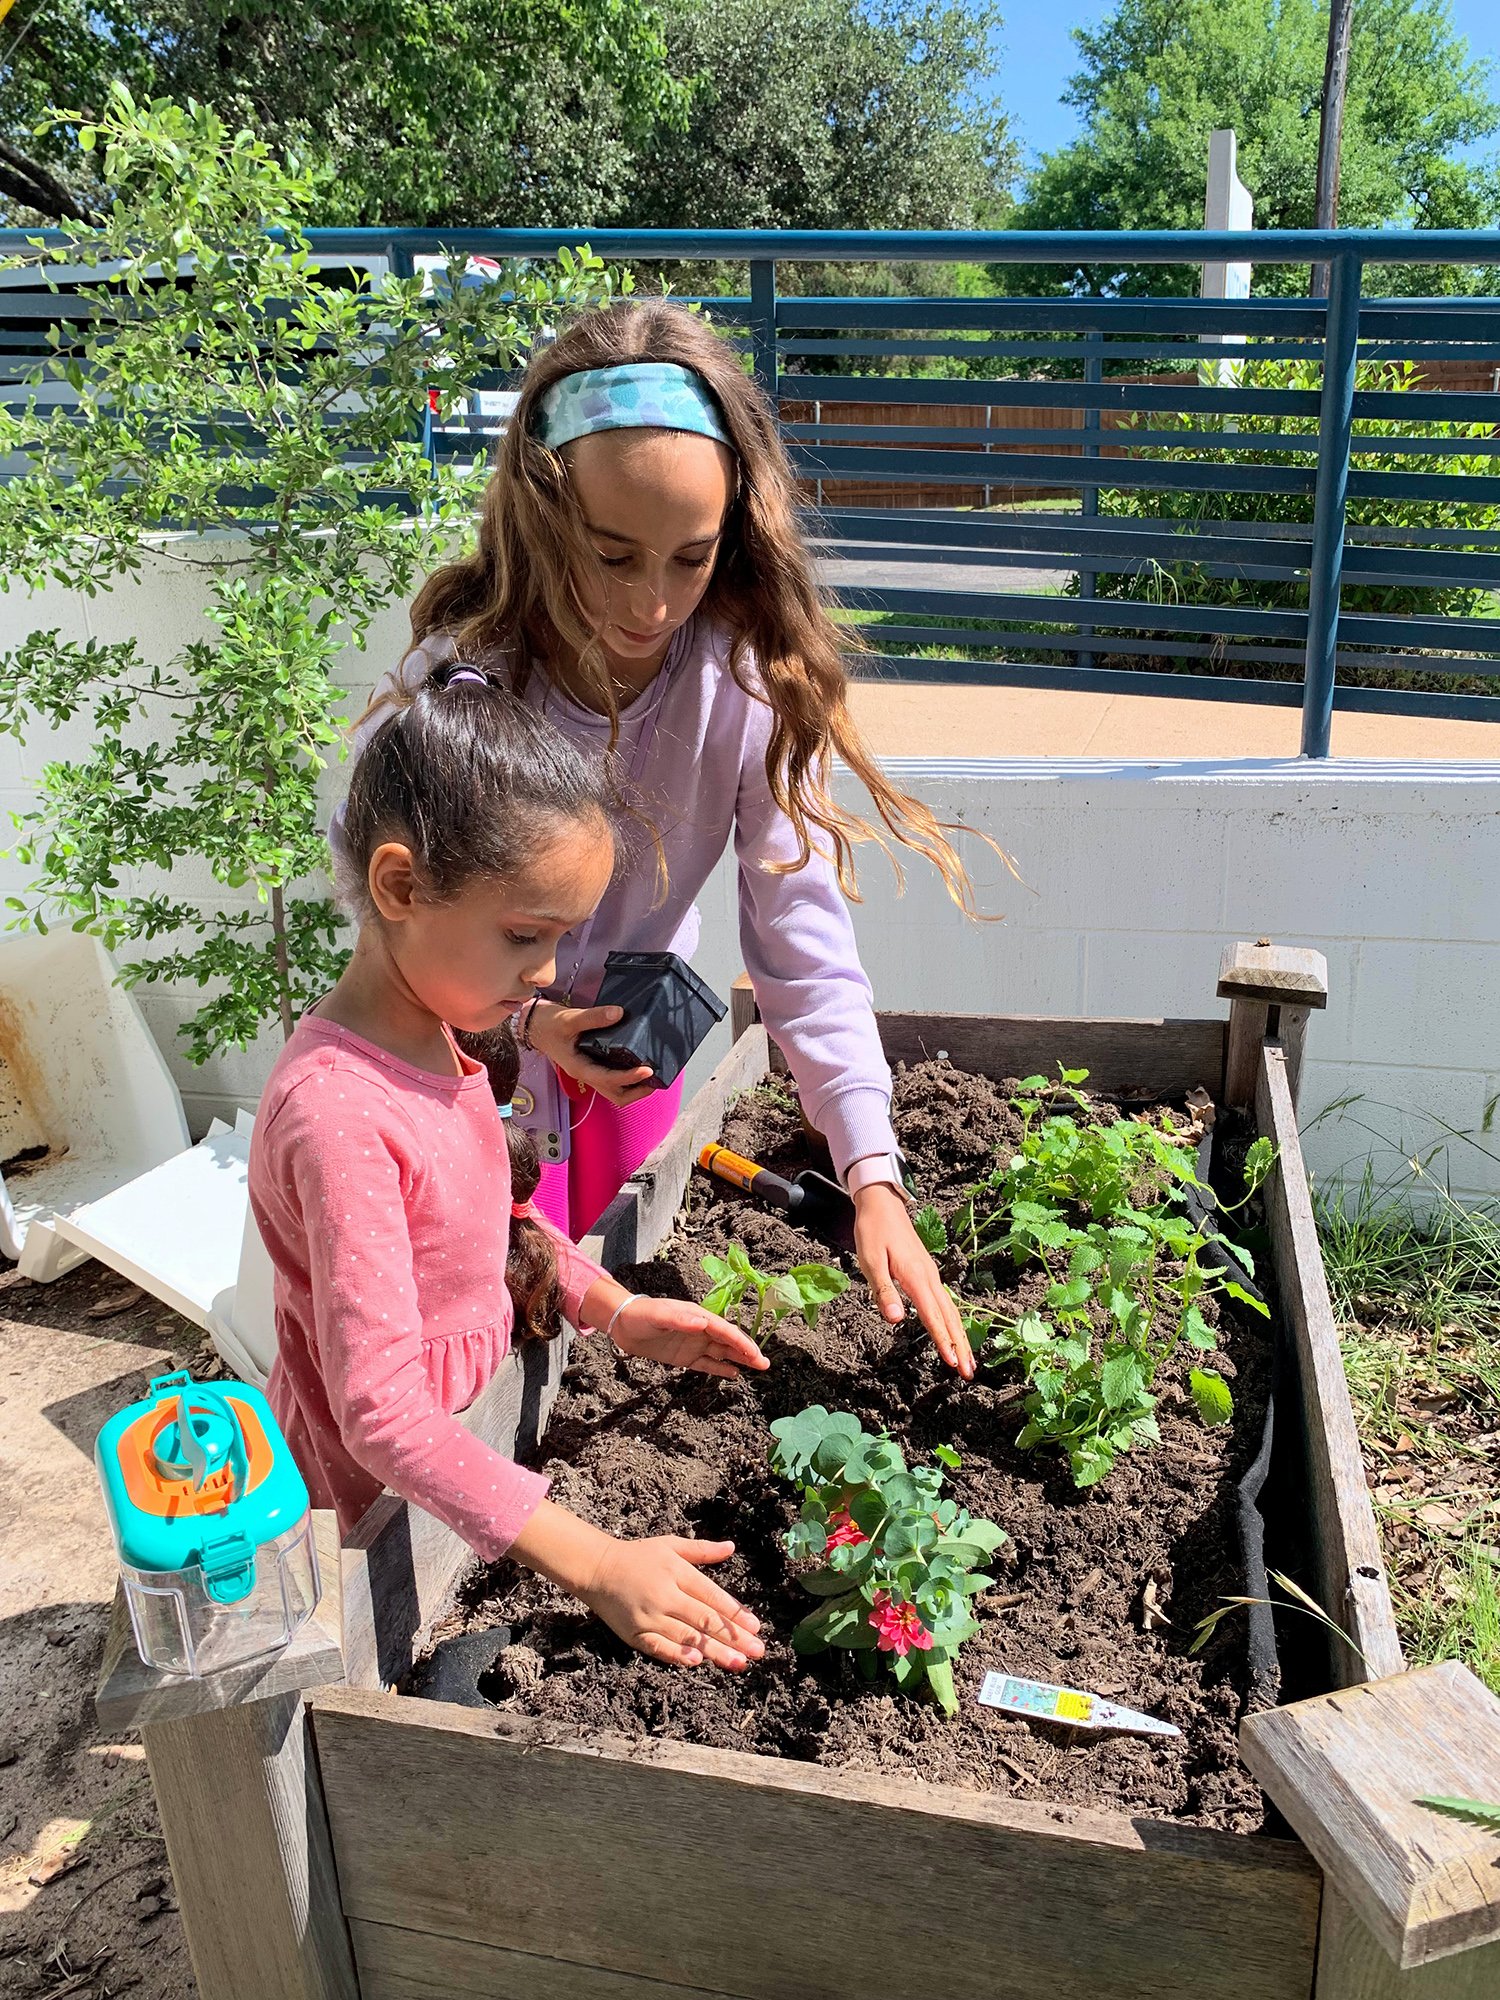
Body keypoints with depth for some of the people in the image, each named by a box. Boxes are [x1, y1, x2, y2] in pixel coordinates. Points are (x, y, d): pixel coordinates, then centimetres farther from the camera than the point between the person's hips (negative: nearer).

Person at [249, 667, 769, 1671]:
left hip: (480, 1430, 8)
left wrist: (616, 1309, -2)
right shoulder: (337, 1111, -33)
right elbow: (384, 1413, -34)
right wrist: (594, 1562, -36)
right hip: (389, 1504, -7)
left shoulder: (439, 1035, -3)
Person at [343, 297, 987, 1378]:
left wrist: (875, 1177, -28)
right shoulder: (458, 681, -28)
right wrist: (523, 1017, -28)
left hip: (640, 1036, 2)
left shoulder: (752, 676, -23)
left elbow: (803, 935, -23)